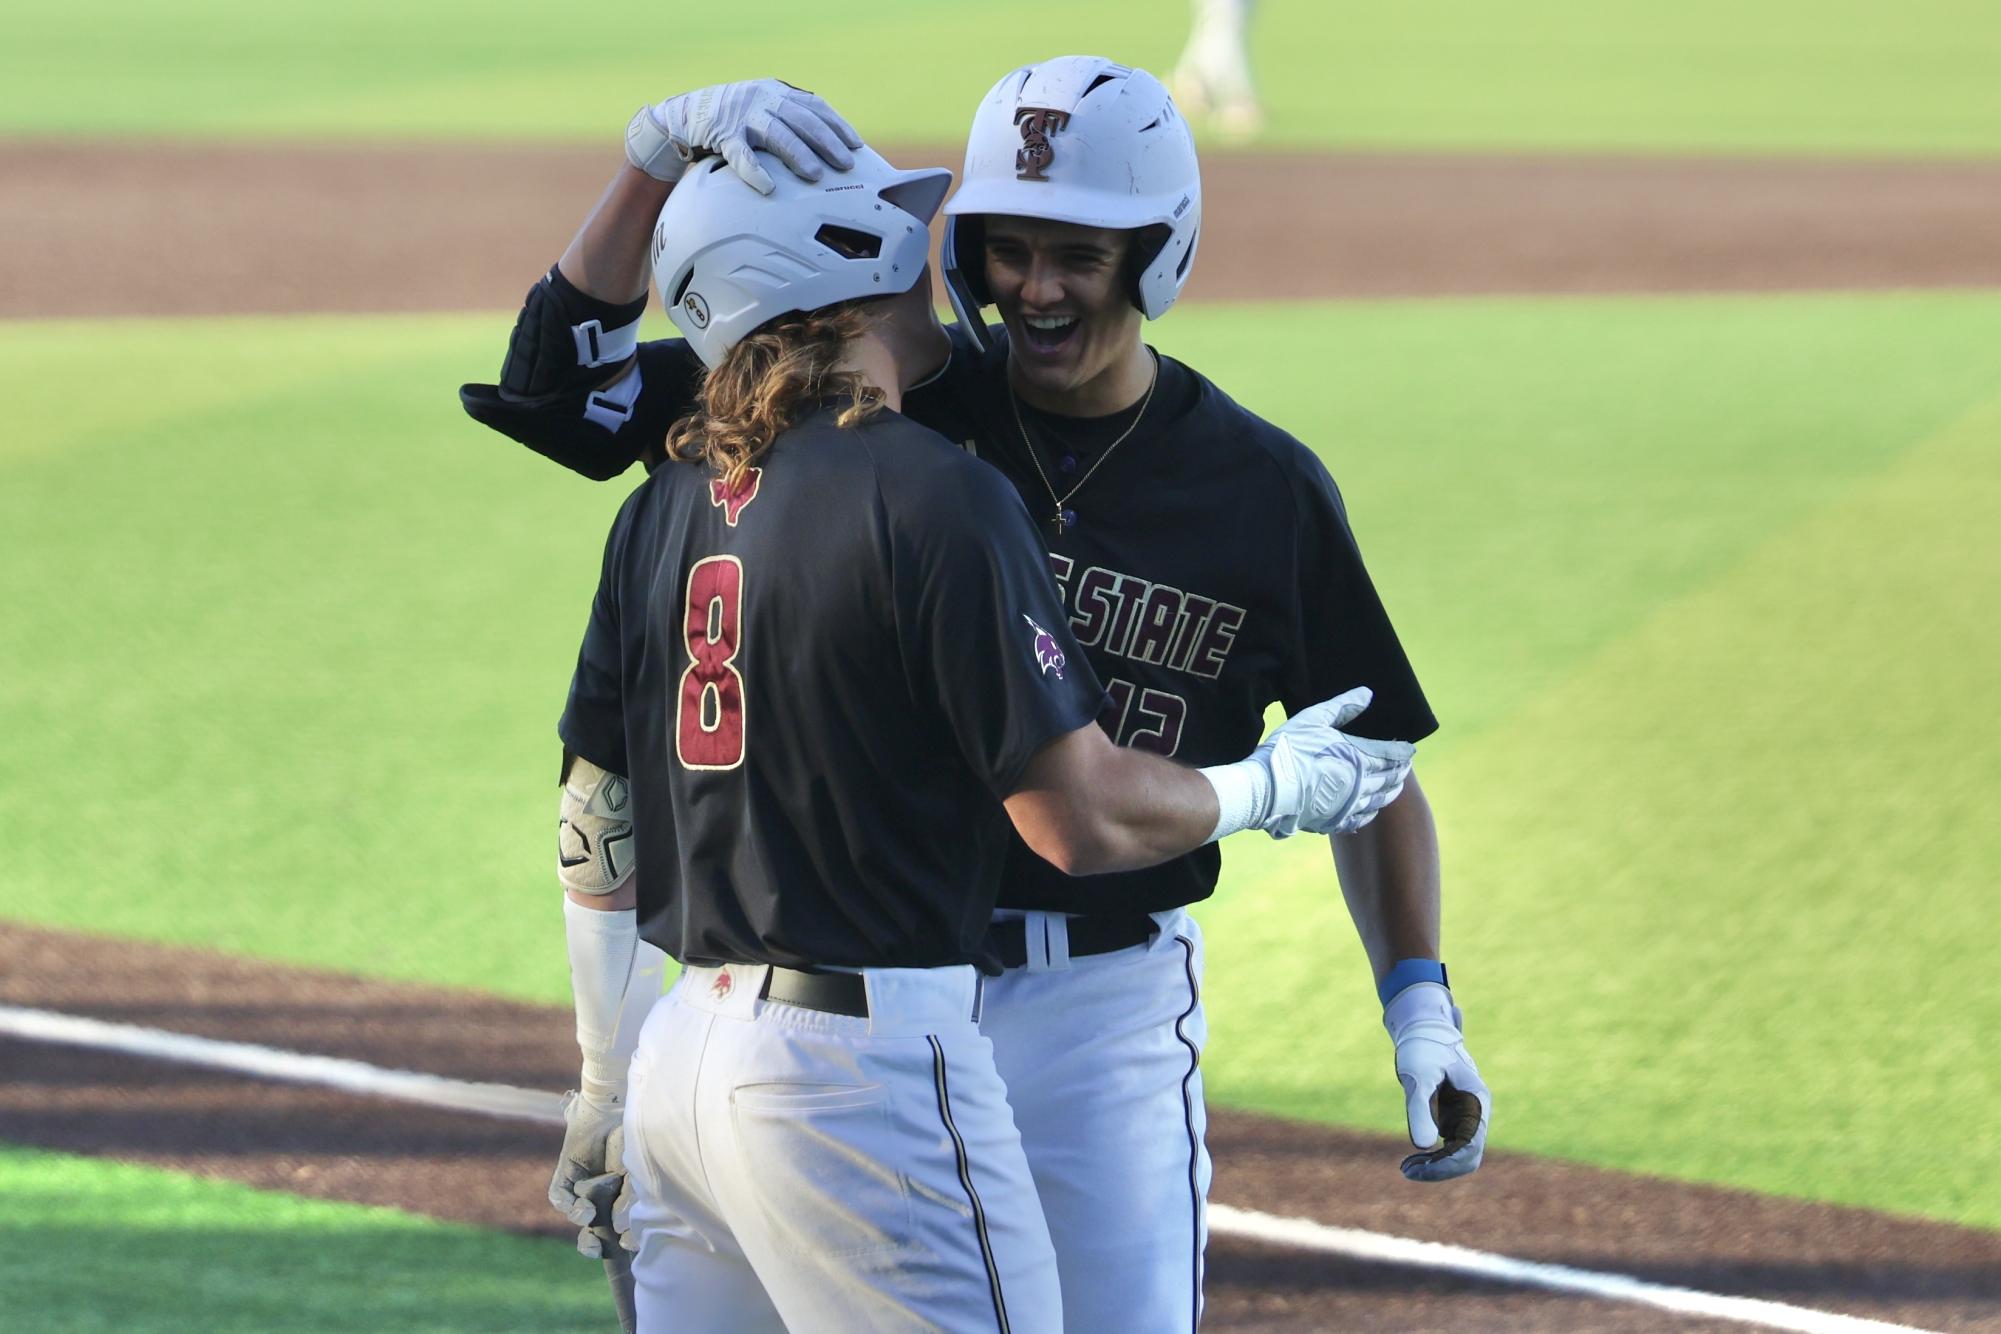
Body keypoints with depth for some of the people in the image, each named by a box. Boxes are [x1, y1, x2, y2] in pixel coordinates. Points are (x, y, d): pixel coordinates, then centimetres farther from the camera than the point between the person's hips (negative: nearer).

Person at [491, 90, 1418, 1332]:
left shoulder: (668, 504, 9)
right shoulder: (933, 495, -13)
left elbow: (597, 816, 16)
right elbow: (1084, 821, -14)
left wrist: (604, 1079, 26)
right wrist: (1271, 786, 5)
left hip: (685, 1052, 8)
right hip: (866, 1070, -8)